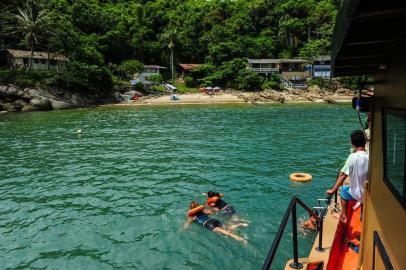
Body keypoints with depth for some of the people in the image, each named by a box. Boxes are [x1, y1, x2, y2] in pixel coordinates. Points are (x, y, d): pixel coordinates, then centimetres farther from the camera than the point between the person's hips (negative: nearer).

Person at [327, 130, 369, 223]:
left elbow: (343, 175, -13)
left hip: (357, 195, -3)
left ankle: (344, 217, 33)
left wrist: (333, 190, -2)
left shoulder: (353, 157, -20)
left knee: (343, 190, 27)